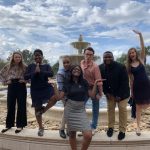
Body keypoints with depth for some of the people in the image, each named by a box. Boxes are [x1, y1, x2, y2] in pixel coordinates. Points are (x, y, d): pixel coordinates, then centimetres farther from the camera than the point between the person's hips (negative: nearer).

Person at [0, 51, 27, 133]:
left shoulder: (24, 67, -1)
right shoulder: (8, 66, 5)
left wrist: (25, 80, -10)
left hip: (21, 87, -2)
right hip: (11, 87, 2)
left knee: (21, 106, 3)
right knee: (10, 106, 8)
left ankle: (20, 125, 13)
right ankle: (9, 124, 22)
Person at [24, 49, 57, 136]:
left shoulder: (46, 66, 3)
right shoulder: (31, 66, 5)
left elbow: (51, 74, -14)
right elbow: (26, 77, -4)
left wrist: (40, 71, -21)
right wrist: (34, 72, -17)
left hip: (46, 87, -1)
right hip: (35, 90, 1)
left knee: (54, 98, -30)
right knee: (37, 109, 9)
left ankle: (44, 110, 0)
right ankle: (41, 128, 28)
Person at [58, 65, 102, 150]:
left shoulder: (84, 82, 3)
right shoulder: (68, 83, 2)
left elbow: (92, 95, -1)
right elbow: (60, 97, -1)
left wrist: (95, 84, -7)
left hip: (81, 110, 0)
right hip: (70, 110, 0)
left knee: (88, 136, -11)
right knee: (72, 134, 9)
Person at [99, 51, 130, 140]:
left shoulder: (121, 67, -25)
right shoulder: (101, 68, -12)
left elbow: (125, 82, -22)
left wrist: (119, 95, -22)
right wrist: (106, 92, -10)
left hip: (122, 93, -3)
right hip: (110, 92, 4)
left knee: (122, 109, -1)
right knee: (110, 109, 10)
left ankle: (122, 130, 13)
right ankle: (111, 127, 26)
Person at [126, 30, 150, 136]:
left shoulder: (141, 59, 3)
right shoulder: (129, 66, 2)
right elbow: (131, 79, 5)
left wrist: (140, 35, -17)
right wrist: (131, 91, 5)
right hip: (137, 86, 0)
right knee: (138, 107, 6)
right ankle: (138, 127, 18)